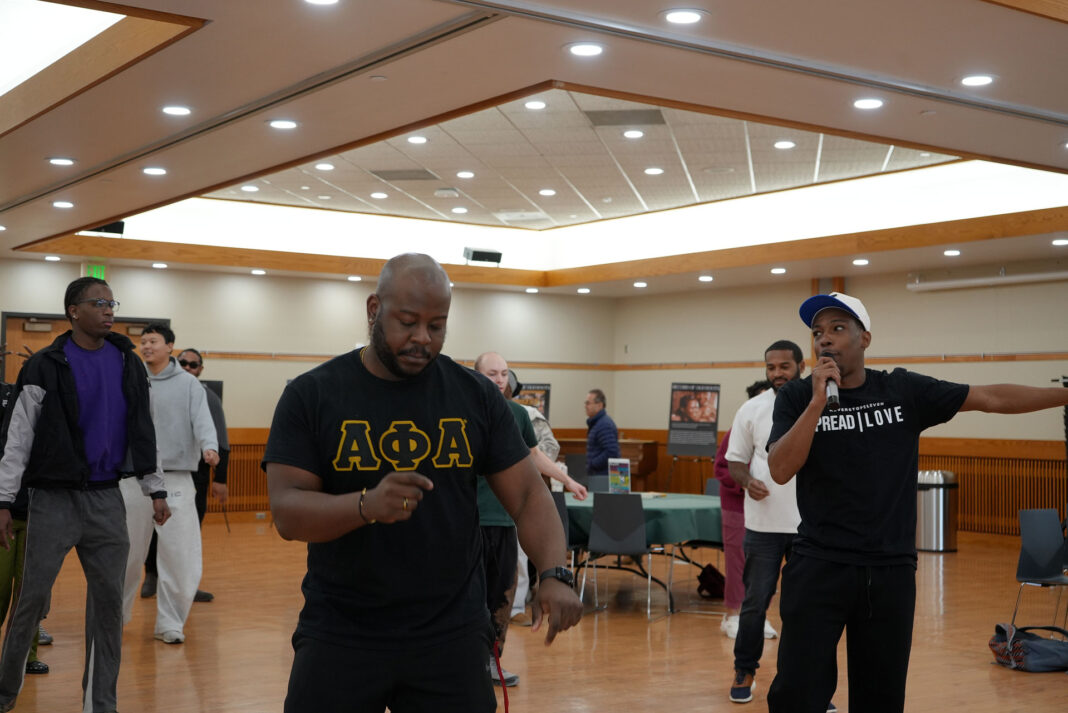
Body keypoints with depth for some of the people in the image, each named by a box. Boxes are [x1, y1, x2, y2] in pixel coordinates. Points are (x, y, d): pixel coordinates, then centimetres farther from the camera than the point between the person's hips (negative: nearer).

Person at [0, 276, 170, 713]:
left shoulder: (127, 363, 7)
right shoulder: (46, 366, -4)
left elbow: (142, 430, 12)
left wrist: (155, 490, 10)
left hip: (107, 498, 3)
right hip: (54, 497, -3)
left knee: (109, 599, 3)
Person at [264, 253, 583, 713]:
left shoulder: (476, 396, 2)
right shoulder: (311, 395, -4)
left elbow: (527, 495, 1)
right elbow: (286, 512, -11)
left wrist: (554, 574, -17)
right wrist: (365, 505, -30)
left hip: (453, 635, 1)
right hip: (339, 635, -1)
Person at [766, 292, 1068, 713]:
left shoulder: (904, 390, 2)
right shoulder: (796, 398, -1)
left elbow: (993, 398, 2)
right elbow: (780, 471, -14)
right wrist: (818, 402, -21)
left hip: (891, 570, 2)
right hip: (819, 566, -2)